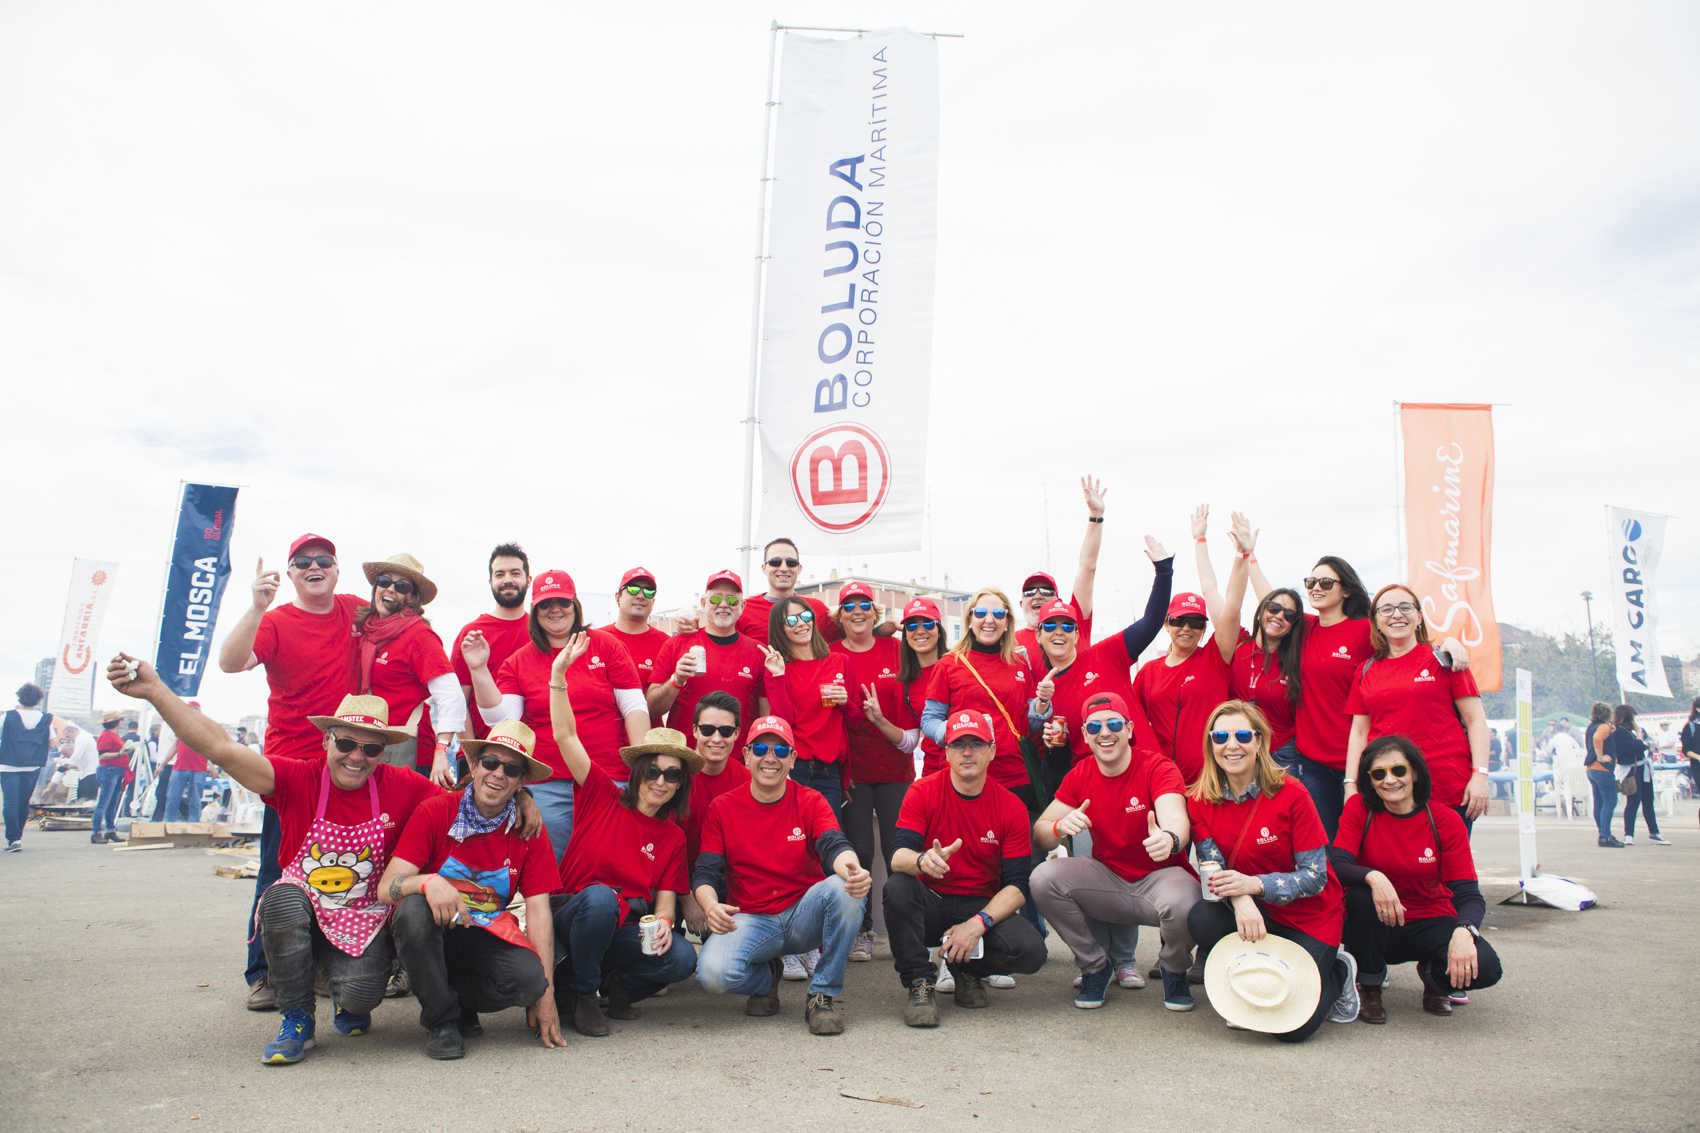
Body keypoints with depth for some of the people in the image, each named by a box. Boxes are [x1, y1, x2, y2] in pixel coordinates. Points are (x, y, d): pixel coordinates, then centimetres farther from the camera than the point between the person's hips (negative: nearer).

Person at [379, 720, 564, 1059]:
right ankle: (441, 1019, -11)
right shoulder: (434, 812, -10)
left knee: (529, 978, -29)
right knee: (413, 909, -35)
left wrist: (546, 992, -14)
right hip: (432, 930, -1)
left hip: (486, 935, 1)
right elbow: (386, 888, -17)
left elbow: (539, 912, -6)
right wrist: (428, 882, -41)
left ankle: (459, 1000, 6)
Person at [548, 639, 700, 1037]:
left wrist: (663, 923, -20)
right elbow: (565, 736, -8)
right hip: (573, 914, -2)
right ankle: (579, 990, -11)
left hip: (628, 928, 2)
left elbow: (666, 897, 4)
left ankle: (615, 983, 6)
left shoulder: (673, 837, 8)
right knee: (600, 896, -38)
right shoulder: (603, 797, -1)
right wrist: (559, 675, -16)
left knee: (682, 959, -26)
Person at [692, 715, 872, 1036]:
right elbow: (705, 873, -3)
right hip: (749, 920, 0)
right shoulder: (722, 808, 3)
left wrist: (850, 866, -42)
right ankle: (765, 978, 9)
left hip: (804, 918, 0)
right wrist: (711, 905, -27)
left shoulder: (811, 802, 1)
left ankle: (824, 994, -12)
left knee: (845, 887, -31)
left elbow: (834, 846, -16)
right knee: (713, 973, -31)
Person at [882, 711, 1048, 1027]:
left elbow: (1017, 887, -9)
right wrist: (922, 861, -42)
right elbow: (898, 856, -17)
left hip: (983, 907, 1)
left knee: (1031, 952, -26)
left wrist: (977, 924, -25)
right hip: (930, 905, -1)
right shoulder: (923, 793, -6)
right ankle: (920, 983, -13)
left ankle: (968, 968, 7)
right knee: (897, 887, -32)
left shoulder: (1012, 807, -5)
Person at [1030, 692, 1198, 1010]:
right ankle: (1095, 965, 3)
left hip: (1161, 874, -3)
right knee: (1044, 878, -21)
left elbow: (1176, 818, -33)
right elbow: (1038, 837, -5)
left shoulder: (1158, 767, -13)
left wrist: (1169, 838, -58)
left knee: (1181, 906, -37)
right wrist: (1061, 827, -30)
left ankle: (1174, 970, 2)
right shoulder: (1080, 776, -2)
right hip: (1107, 875, 3)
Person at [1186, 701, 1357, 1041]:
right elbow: (1212, 868, -10)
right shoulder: (1201, 800, -7)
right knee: (1201, 919, -30)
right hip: (1249, 913, 3)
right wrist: (1240, 899, -33)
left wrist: (1254, 884, -32)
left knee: (1293, 1026, -17)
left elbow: (1315, 877, -15)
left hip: (1310, 918, -3)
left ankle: (1337, 971, 16)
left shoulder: (1291, 796, -16)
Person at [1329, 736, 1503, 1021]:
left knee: (1485, 968, -28)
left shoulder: (1446, 820, -9)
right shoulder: (1359, 808, -10)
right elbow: (1336, 866, -19)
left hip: (1430, 923, 0)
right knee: (1360, 894, -33)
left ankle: (1433, 977, 10)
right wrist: (1373, 877, -41)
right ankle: (1368, 984, -6)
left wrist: (1464, 932, -34)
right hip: (1378, 928, 0)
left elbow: (1469, 894, -13)